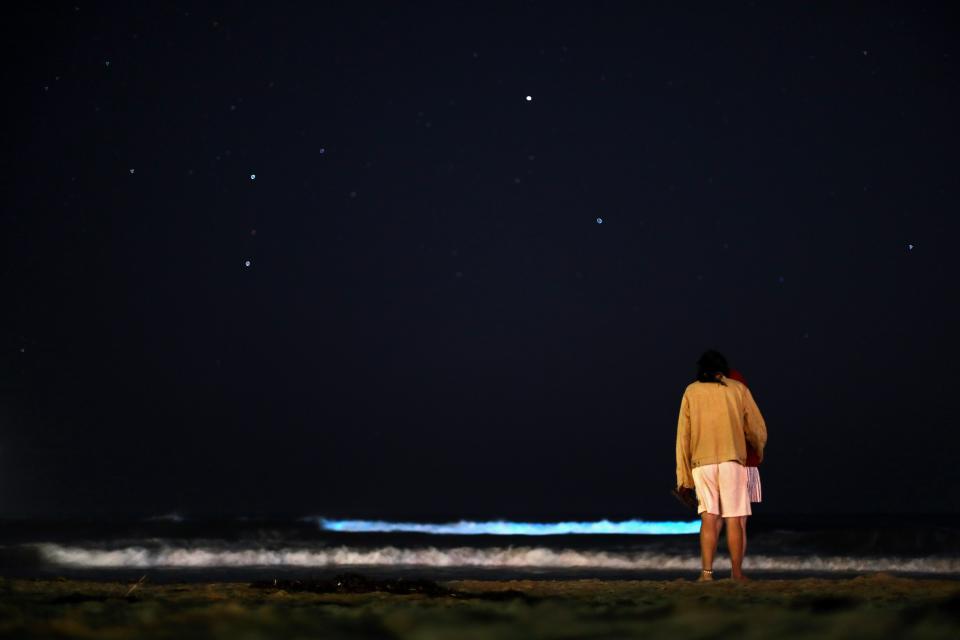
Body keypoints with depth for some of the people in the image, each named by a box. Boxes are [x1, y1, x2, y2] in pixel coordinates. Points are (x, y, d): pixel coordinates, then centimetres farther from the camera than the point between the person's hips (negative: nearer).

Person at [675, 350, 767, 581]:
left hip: (701, 462, 1)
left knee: (709, 517, 2)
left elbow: (683, 435, 7)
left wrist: (683, 475, 9)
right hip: (732, 460, -1)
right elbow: (757, 428, 9)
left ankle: (706, 572, -10)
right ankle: (737, 574, 3)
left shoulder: (691, 391, 10)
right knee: (734, 519, 2)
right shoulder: (738, 389, 8)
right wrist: (759, 451, 31)